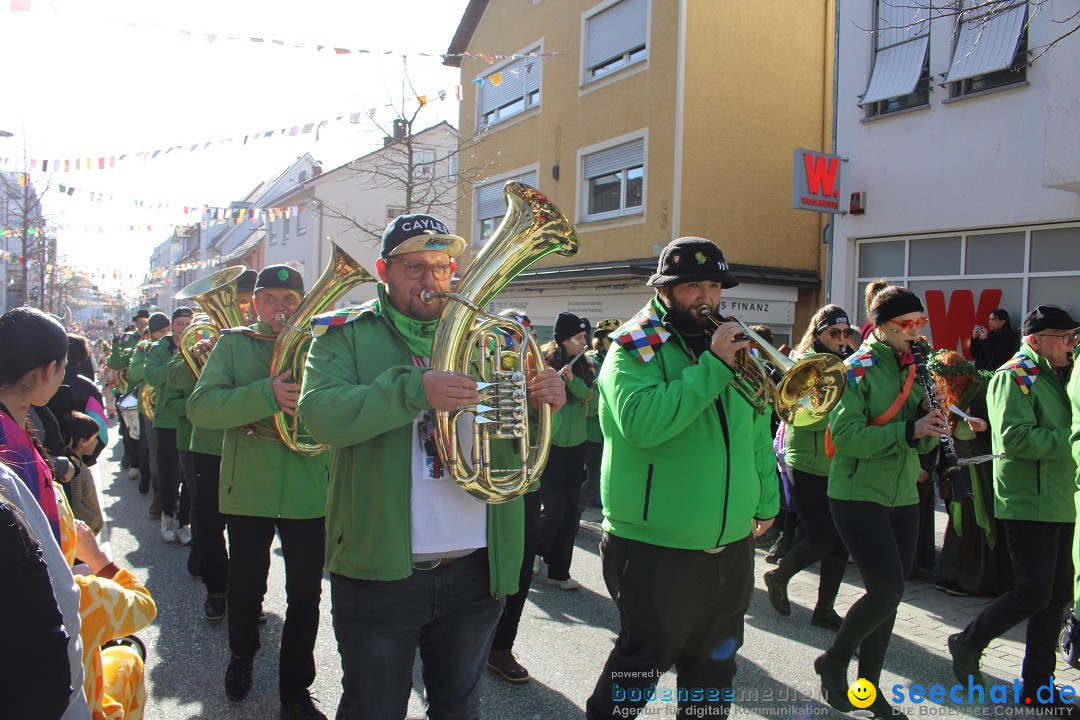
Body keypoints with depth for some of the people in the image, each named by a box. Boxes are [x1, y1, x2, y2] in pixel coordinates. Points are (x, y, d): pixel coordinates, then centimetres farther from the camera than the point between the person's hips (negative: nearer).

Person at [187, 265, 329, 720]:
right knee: (245, 591, 16)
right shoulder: (234, 344, 1)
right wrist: (266, 394, -26)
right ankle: (241, 657, 44)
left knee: (305, 596, 8)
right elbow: (200, 407, -12)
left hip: (309, 492, 0)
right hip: (248, 490, 0)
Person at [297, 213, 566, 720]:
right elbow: (319, 415, -19)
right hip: (380, 570, -3)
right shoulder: (346, 335, -1)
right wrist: (414, 390, -31)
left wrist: (548, 401, -11)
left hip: (476, 569, 4)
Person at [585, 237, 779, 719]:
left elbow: (756, 433, 17)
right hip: (655, 548, -6)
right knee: (643, 661, 7)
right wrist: (712, 366, -26)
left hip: (732, 544, 6)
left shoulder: (730, 344, 10)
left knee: (715, 663, 20)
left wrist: (765, 499, 13)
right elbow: (641, 422, -29)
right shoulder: (635, 348, -10)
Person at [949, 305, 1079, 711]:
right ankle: (968, 643, 16)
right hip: (1030, 504, -9)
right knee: (1034, 594, -6)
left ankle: (1038, 686, 21)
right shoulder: (1015, 375, -11)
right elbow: (1014, 437, -24)